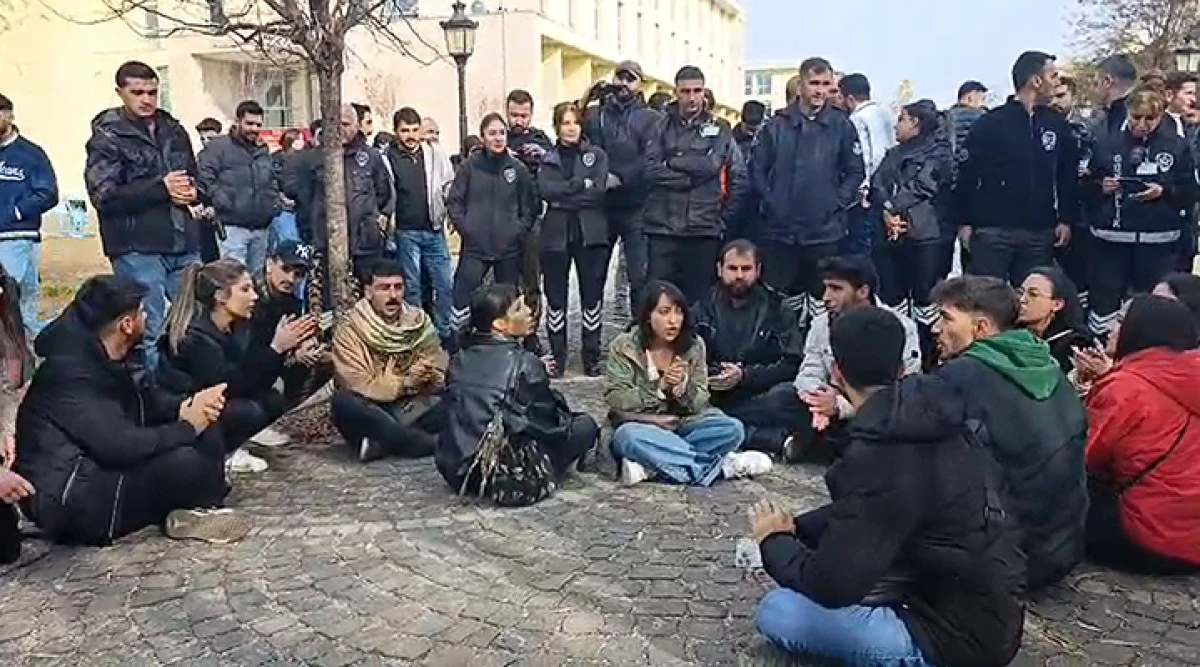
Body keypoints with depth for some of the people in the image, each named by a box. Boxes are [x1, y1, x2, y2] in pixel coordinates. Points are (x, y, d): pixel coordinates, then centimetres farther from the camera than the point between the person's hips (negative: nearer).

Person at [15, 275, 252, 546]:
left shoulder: (101, 358, 4)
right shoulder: (73, 373, -25)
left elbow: (143, 399, 10)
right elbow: (119, 446, -31)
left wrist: (186, 407, -11)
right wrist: (186, 426, -18)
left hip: (97, 466, 10)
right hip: (70, 500, -10)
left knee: (205, 430, -1)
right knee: (185, 463, -28)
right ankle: (192, 512, 0)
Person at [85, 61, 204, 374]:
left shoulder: (174, 131, 14)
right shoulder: (107, 137, -2)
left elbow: (196, 180, 23)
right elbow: (103, 195, -12)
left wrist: (191, 192, -1)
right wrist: (161, 188, -16)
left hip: (183, 243, 5)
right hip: (137, 248, -5)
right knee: (149, 333, -2)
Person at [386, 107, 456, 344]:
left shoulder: (435, 152, 1)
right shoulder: (389, 157, -5)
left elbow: (449, 185, 7)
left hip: (434, 230, 2)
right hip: (406, 232, -2)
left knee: (444, 285, 6)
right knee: (412, 286, 7)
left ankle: (445, 333, 18)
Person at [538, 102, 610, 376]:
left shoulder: (597, 155, 7)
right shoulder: (548, 159, 11)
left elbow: (598, 191, -9)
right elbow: (546, 189, -8)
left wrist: (563, 197, -10)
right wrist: (581, 183, -13)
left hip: (591, 233, -1)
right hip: (556, 234, 1)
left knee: (592, 295, 2)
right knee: (555, 297, 4)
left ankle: (592, 355, 12)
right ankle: (557, 355, 14)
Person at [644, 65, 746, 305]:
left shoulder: (719, 130, 8)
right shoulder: (662, 127, 7)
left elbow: (739, 177, 2)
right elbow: (651, 170, -6)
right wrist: (690, 177, -12)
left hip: (705, 230, 1)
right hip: (663, 228, 0)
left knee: (700, 298, 6)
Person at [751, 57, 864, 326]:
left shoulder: (841, 126, 2)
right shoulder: (777, 125, 2)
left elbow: (855, 172, 5)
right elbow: (757, 168, 4)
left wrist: (837, 204, -4)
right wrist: (770, 201, -4)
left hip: (824, 231, 0)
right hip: (779, 230, 1)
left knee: (821, 297, 6)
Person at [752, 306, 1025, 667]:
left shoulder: (881, 457, -26)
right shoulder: (931, 420, 2)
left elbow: (830, 586, -23)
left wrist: (774, 541, -4)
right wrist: (795, 528, 14)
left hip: (959, 637, -9)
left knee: (777, 612, -11)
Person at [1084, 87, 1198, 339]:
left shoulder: (1177, 146, 5)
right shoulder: (1108, 145, 6)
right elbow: (1086, 188, 10)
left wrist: (1164, 191, -13)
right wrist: (1101, 187, -10)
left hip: (1158, 241, 0)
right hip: (1111, 237, 1)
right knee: (1105, 299, 1)